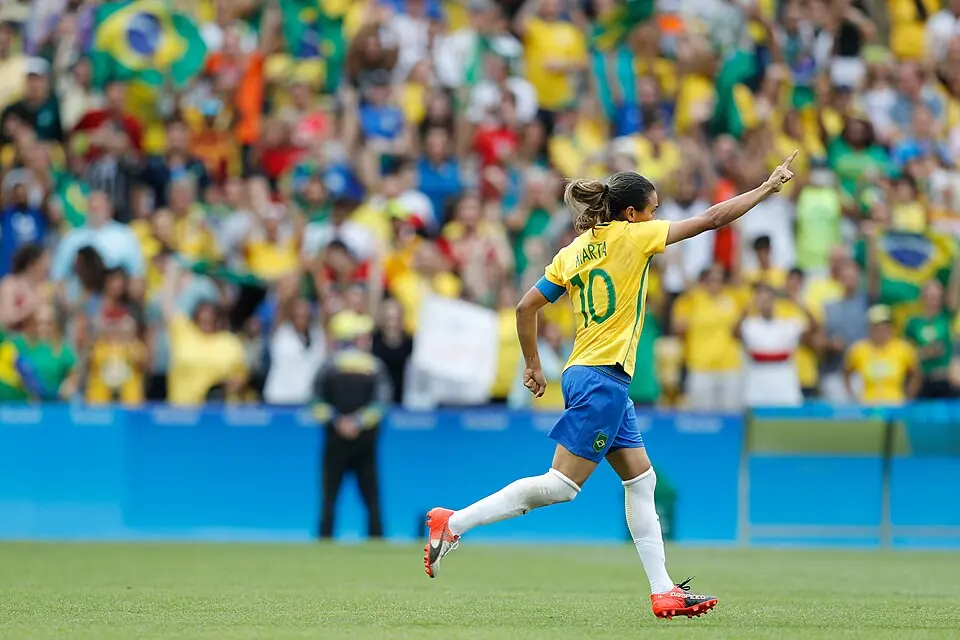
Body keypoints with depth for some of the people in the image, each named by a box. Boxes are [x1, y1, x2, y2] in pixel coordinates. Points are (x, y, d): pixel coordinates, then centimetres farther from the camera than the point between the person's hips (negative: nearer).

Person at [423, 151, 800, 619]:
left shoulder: (573, 252, 11)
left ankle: (663, 590, 8)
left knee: (641, 480, 10)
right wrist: (768, 187, 3)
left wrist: (533, 365, 24)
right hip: (602, 377, -9)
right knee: (561, 485, -10)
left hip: (586, 373, 9)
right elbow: (711, 219, -6)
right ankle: (454, 522, -12)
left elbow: (526, 307, 12)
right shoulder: (630, 236, -7)